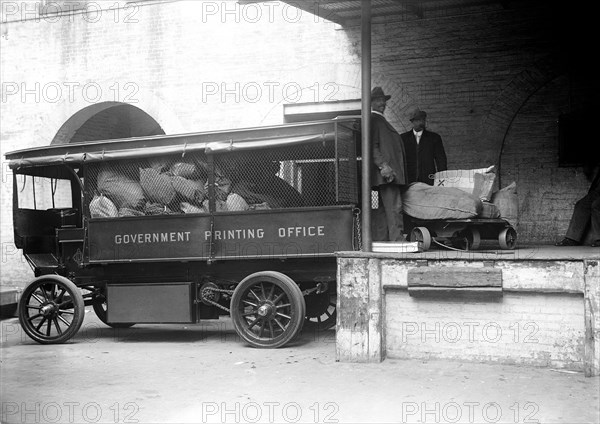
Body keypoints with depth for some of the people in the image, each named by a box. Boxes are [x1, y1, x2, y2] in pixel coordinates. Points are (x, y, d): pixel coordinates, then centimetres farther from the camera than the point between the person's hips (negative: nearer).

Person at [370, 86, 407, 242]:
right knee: (393, 207, -15)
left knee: (387, 208, 8)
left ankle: (385, 240, 10)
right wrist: (383, 165, -24)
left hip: (391, 171, 10)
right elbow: (372, 146, -16)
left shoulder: (380, 120, 24)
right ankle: (397, 240, -18)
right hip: (387, 171, -10)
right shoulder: (372, 120, -6)